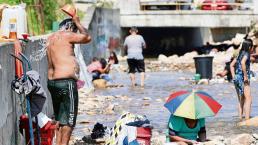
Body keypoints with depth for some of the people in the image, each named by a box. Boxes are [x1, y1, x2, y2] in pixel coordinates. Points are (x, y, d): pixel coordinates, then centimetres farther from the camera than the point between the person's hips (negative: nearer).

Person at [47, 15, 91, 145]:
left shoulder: (51, 38, 16)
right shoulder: (66, 35, -9)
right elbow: (87, 38, -2)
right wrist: (77, 22, 12)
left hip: (52, 81, 9)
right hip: (66, 82, -9)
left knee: (59, 118, 14)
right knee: (69, 119, -3)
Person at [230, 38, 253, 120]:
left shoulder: (240, 54, 16)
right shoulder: (246, 54, -9)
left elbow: (232, 65, 22)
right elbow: (243, 63, -29)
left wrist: (233, 76, 18)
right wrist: (246, 76, -24)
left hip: (236, 78, 9)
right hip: (243, 79, -9)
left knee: (241, 101, 14)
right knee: (248, 99, -10)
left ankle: (240, 118, 13)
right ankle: (247, 119, -18)